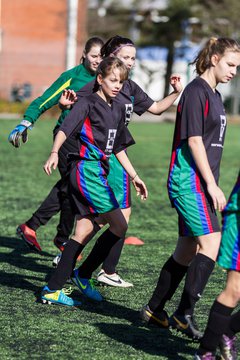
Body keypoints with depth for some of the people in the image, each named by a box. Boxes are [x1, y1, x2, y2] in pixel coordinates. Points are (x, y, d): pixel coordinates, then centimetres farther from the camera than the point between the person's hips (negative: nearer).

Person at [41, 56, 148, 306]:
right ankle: (83, 274, 6)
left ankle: (52, 290, 4)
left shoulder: (117, 110, 18)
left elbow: (119, 148, 25)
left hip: (98, 171, 8)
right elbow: (66, 127, -20)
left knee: (84, 231, 4)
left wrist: (134, 177, 25)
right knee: (119, 226, -7)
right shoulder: (89, 103, -7)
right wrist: (54, 153, -36)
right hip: (86, 169, -8)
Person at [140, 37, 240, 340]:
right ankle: (184, 315, -13)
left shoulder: (213, 94, 18)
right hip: (189, 180, -10)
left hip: (199, 182, 10)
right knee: (211, 242, -16)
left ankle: (154, 310, 21)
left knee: (188, 249, 11)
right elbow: (194, 140, -16)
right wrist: (212, 184, -17)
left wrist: (211, 184, 20)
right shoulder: (196, 91, -11)